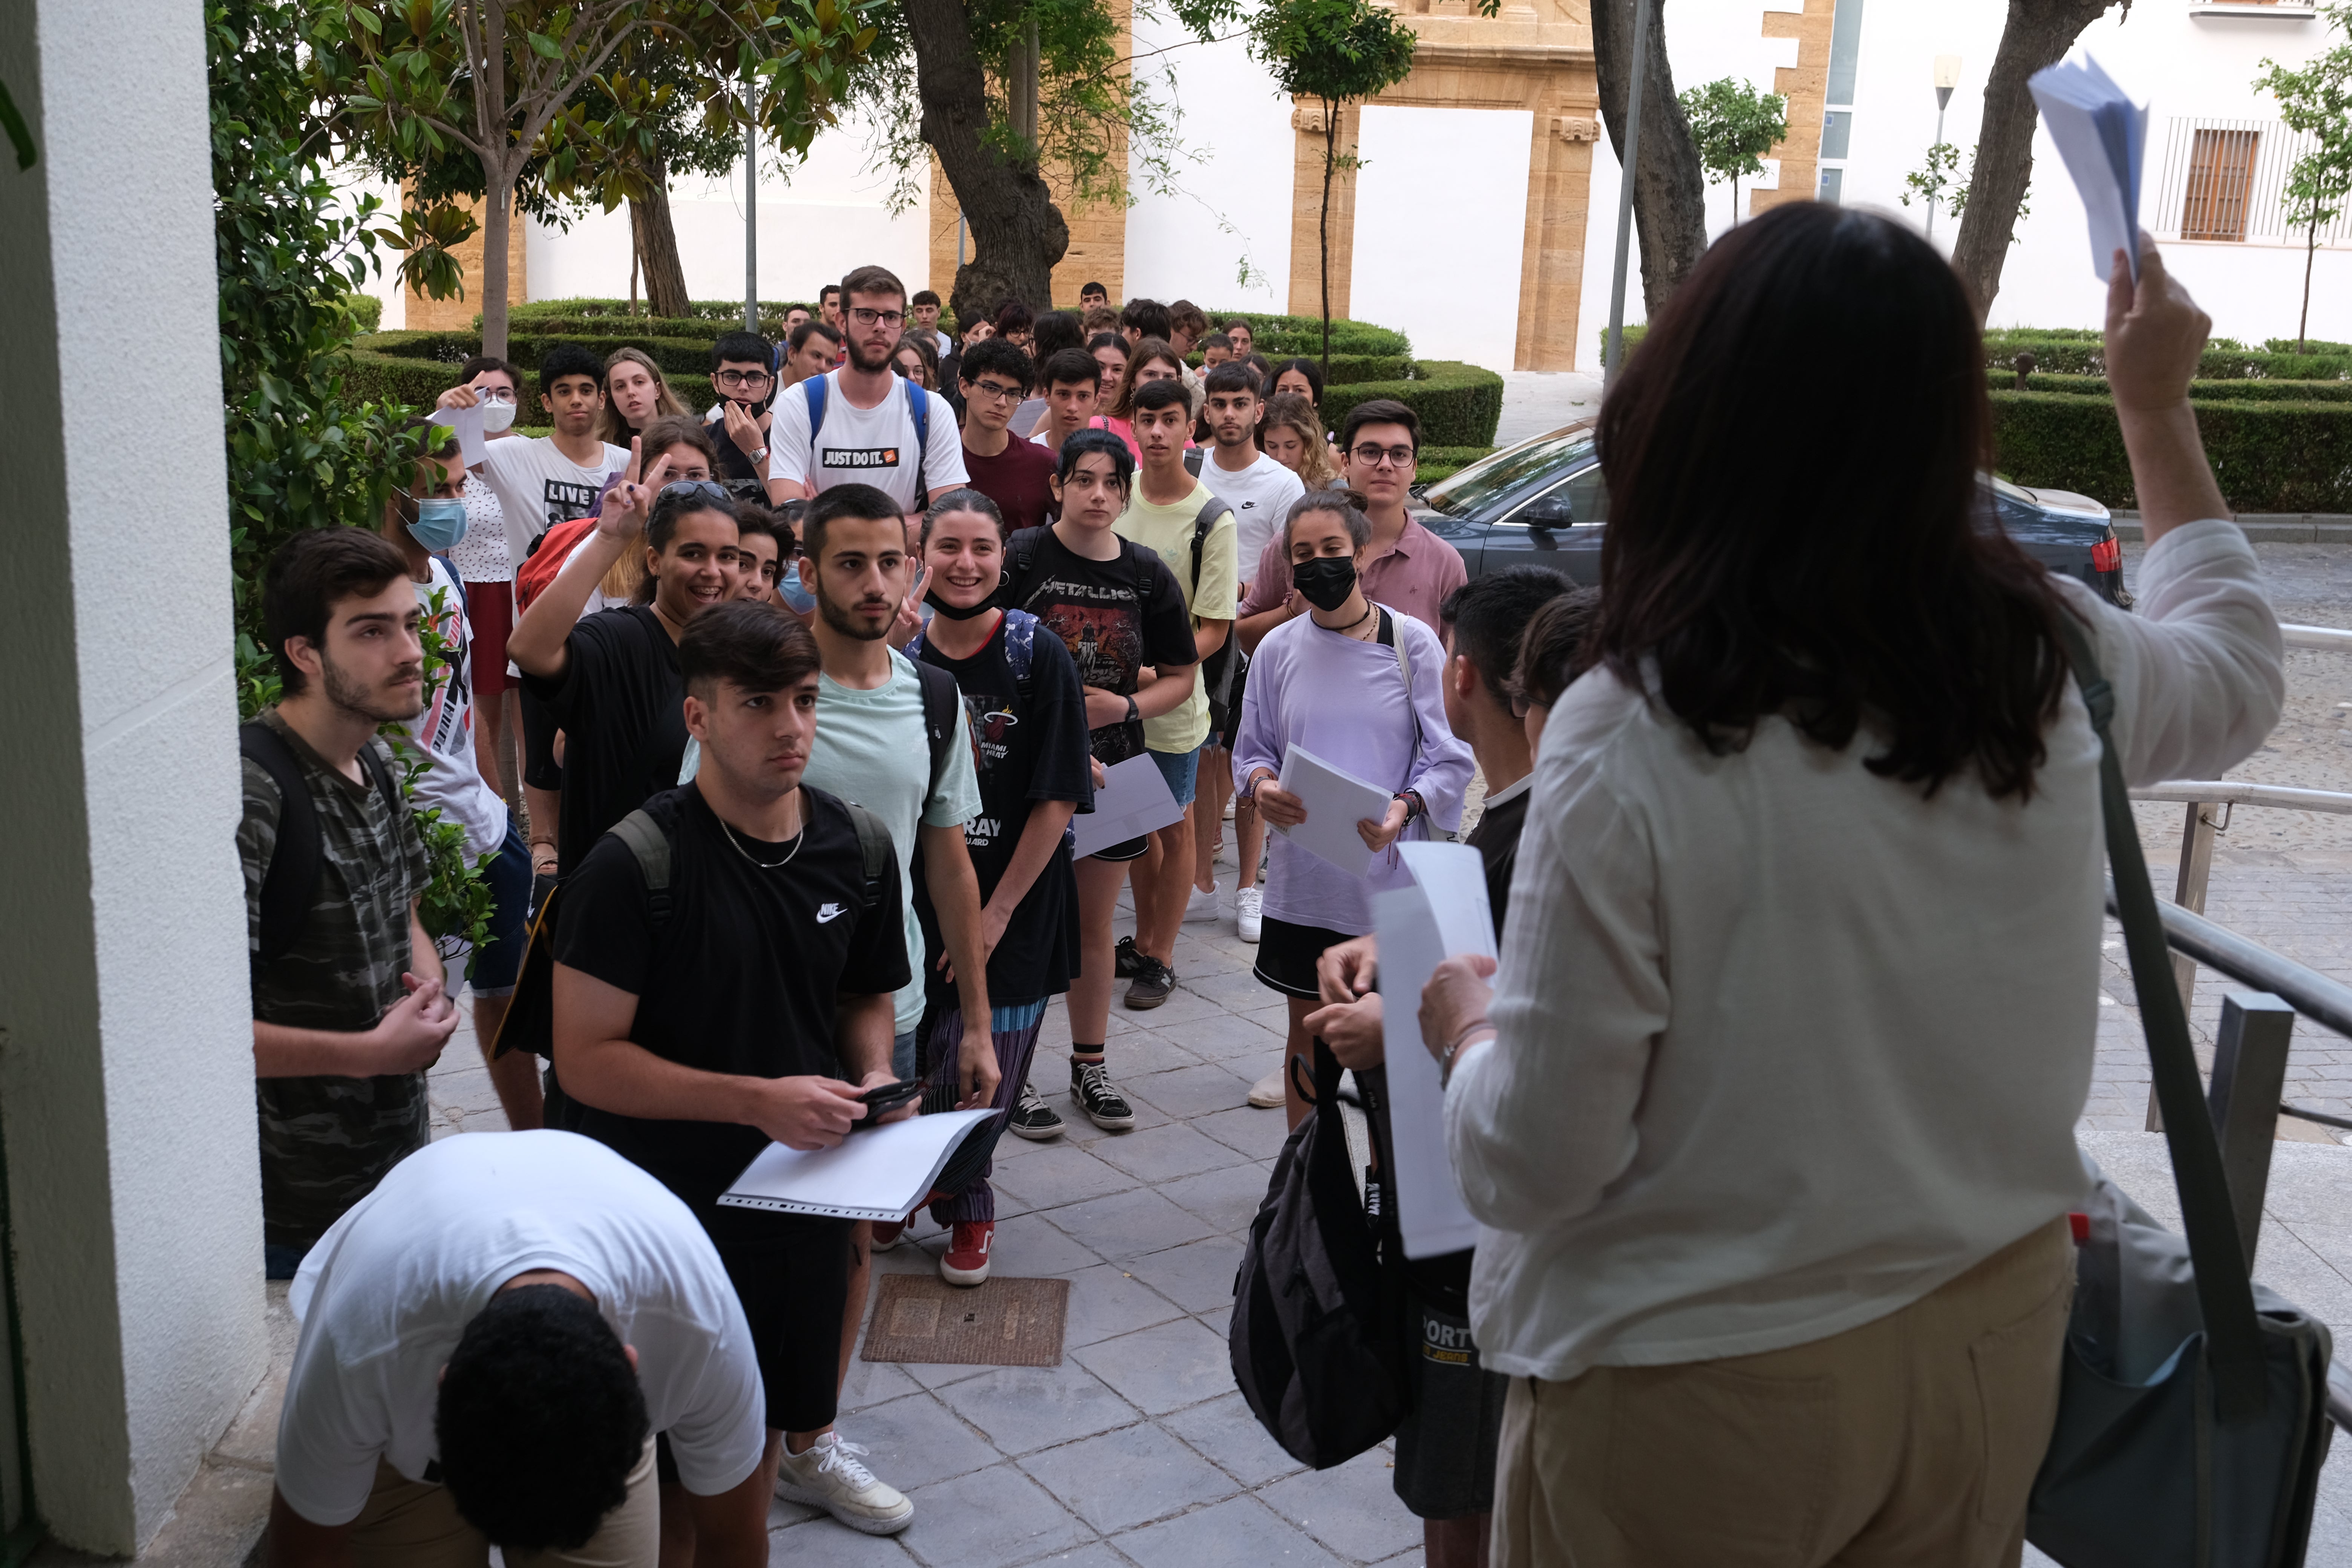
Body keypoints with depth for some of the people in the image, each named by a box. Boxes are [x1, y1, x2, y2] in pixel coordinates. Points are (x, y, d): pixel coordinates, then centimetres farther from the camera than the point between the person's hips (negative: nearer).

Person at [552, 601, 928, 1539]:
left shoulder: (854, 848, -4)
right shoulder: (634, 864, -21)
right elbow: (586, 1057, -22)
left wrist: (874, 1077, -9)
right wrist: (759, 1100, -28)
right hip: (672, 1194, -5)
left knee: (806, 1370, 28)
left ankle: (804, 1448, 58)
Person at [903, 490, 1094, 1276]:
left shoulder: (1039, 657, -10)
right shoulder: (902, 658, -1)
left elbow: (1057, 799, -11)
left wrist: (998, 911, -12)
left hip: (1015, 905, -2)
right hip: (918, 901, 3)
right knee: (913, 1064, 7)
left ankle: (964, 1200, 33)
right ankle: (944, 1191, 36)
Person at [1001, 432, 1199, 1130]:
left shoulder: (1148, 574, 3)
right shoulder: (1020, 559, -7)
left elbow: (1181, 677, 9)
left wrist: (1127, 707, -9)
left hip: (1112, 770, 4)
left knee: (1095, 926, 14)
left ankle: (1089, 1066, 29)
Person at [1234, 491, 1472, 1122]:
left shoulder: (1412, 643, -3)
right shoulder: (1278, 649, 5)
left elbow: (1450, 759, -3)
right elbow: (1253, 750, 12)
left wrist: (1407, 805, -23)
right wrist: (1261, 784, -11)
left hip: (1391, 874, -2)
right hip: (1303, 876, 3)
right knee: (1308, 1027, 13)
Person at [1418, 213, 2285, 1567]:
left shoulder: (1632, 742, -24)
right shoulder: (2055, 664, -9)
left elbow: (1533, 1165, -19)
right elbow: (2238, 671, 17)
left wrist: (1469, 1021, 2)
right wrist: (2158, 410, 26)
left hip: (1702, 1398, -5)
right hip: (1998, 1343, 5)